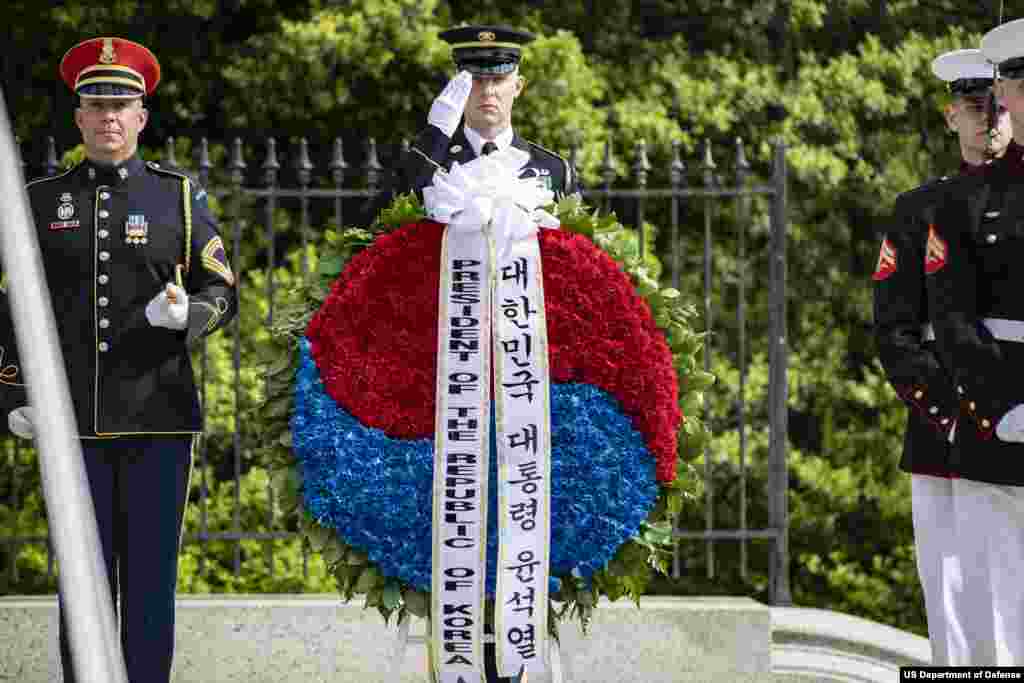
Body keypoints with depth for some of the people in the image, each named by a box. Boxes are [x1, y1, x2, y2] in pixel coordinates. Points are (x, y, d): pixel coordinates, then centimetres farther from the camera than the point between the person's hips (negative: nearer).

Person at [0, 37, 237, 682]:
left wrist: (186, 312, -17)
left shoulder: (180, 198, 6)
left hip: (158, 417, -1)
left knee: (150, 575, 2)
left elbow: (222, 293, 5)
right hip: (76, 421, 1)